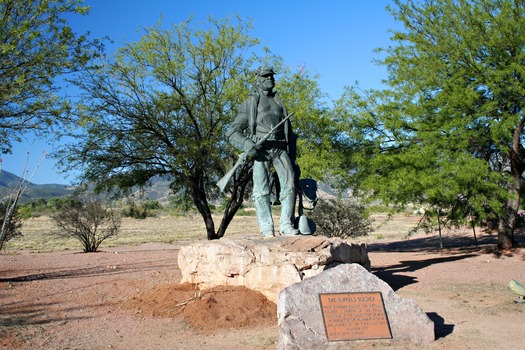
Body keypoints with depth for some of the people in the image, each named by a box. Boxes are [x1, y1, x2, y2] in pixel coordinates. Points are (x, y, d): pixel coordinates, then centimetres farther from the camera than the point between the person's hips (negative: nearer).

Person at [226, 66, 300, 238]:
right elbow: (232, 132, 6)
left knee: (290, 184, -13)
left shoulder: (280, 103, 26)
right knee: (262, 189, -12)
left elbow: (290, 135, 26)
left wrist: (293, 160, 17)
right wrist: (245, 144, -15)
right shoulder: (250, 103, 14)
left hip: (280, 149, 3)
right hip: (260, 149, -3)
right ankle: (267, 230, -13)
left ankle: (286, 226, -11)